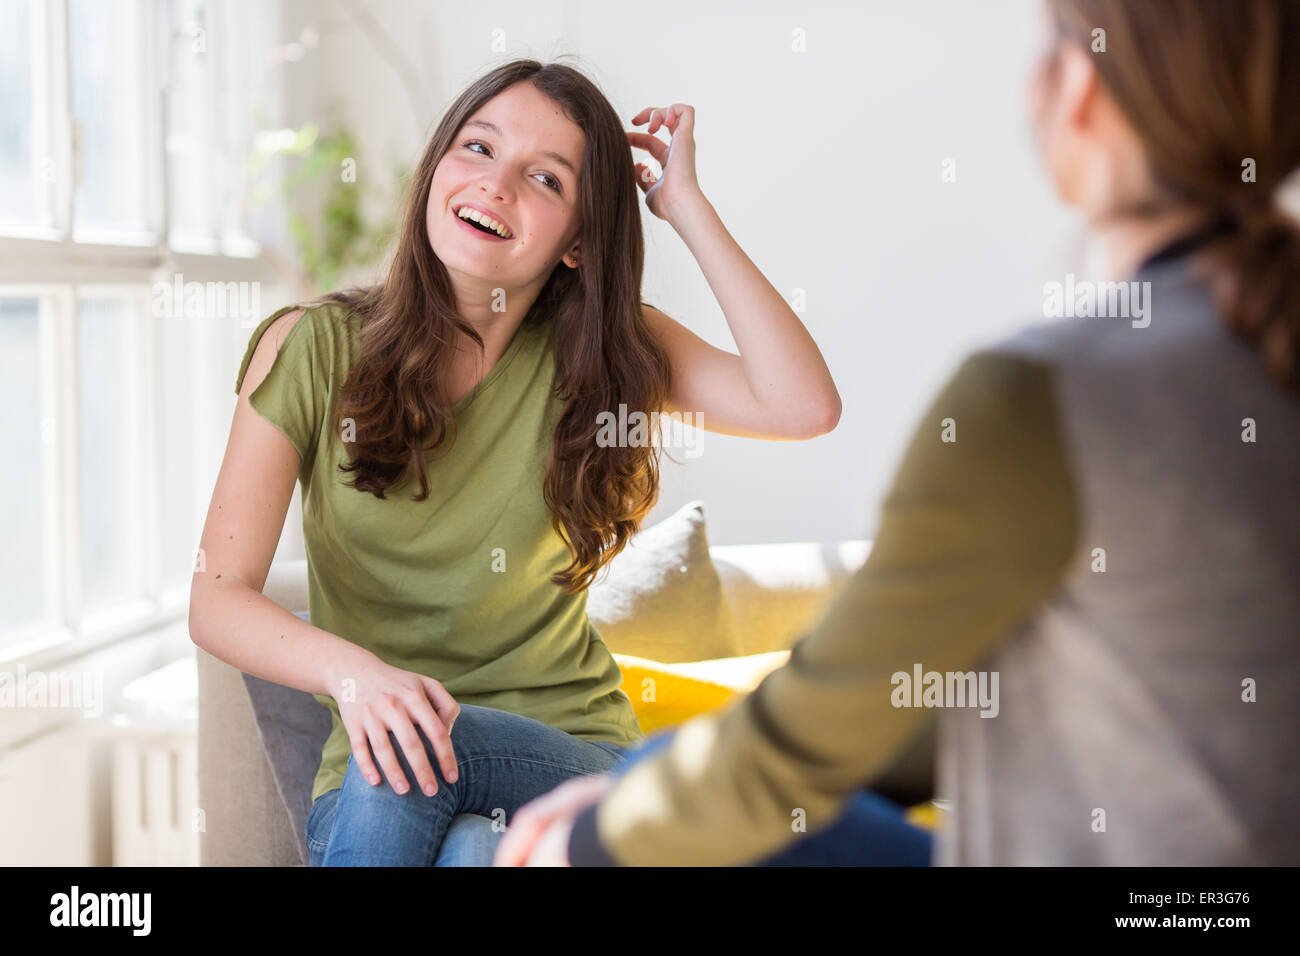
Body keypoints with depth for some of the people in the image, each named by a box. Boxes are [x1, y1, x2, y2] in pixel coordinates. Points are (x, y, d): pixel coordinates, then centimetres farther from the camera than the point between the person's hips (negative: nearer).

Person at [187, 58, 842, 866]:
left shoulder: (602, 352, 2)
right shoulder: (313, 348, -1)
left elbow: (805, 406, -15)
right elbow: (219, 598, -7)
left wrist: (686, 206, -10)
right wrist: (350, 669, -29)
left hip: (575, 760, 0)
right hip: (368, 788, 1)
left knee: (483, 851, -33)